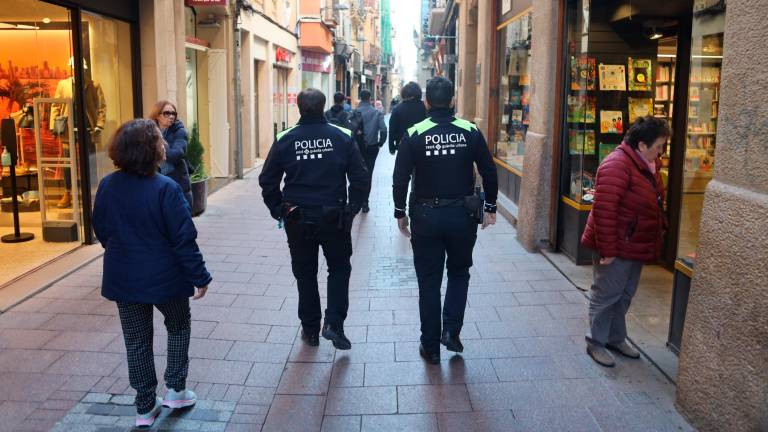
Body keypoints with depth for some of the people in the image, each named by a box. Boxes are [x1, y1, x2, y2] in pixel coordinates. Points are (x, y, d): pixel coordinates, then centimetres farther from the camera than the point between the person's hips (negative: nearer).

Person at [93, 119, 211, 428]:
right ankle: (176, 389, 25)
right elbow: (184, 239, -19)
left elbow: (101, 231, 8)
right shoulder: (165, 189, -21)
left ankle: (145, 407, 23)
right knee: (179, 327, 22)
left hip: (123, 278, 4)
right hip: (164, 277, -4)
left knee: (136, 341, 15)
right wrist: (199, 276, -9)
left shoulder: (107, 186, -5)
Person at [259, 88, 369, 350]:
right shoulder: (342, 137, -5)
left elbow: (267, 181, -1)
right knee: (339, 269, 16)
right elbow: (360, 178, -5)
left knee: (305, 273, 15)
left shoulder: (285, 140, -3)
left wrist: (279, 210, 10)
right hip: (334, 217, -1)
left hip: (297, 219, 1)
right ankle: (334, 323, 3)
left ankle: (310, 329, 23)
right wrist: (352, 209, 6)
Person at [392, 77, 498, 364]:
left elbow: (400, 178, -7)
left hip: (426, 215, -1)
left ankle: (431, 346, 17)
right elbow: (489, 173, 0)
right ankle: (452, 331, 10)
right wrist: (490, 207, 11)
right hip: (463, 214, 1)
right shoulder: (470, 132, -3)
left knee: (429, 282, 10)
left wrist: (400, 212, 5)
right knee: (459, 272, 22)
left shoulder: (414, 134, -6)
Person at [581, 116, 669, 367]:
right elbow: (604, 210, -26)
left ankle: (616, 338, 35)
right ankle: (596, 342, 18)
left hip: (635, 247, 10)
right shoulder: (617, 165, -22)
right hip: (616, 247, -9)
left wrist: (652, 244, 20)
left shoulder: (648, 165, 8)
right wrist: (607, 250, -25)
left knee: (625, 295, 20)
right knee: (606, 295, 3)